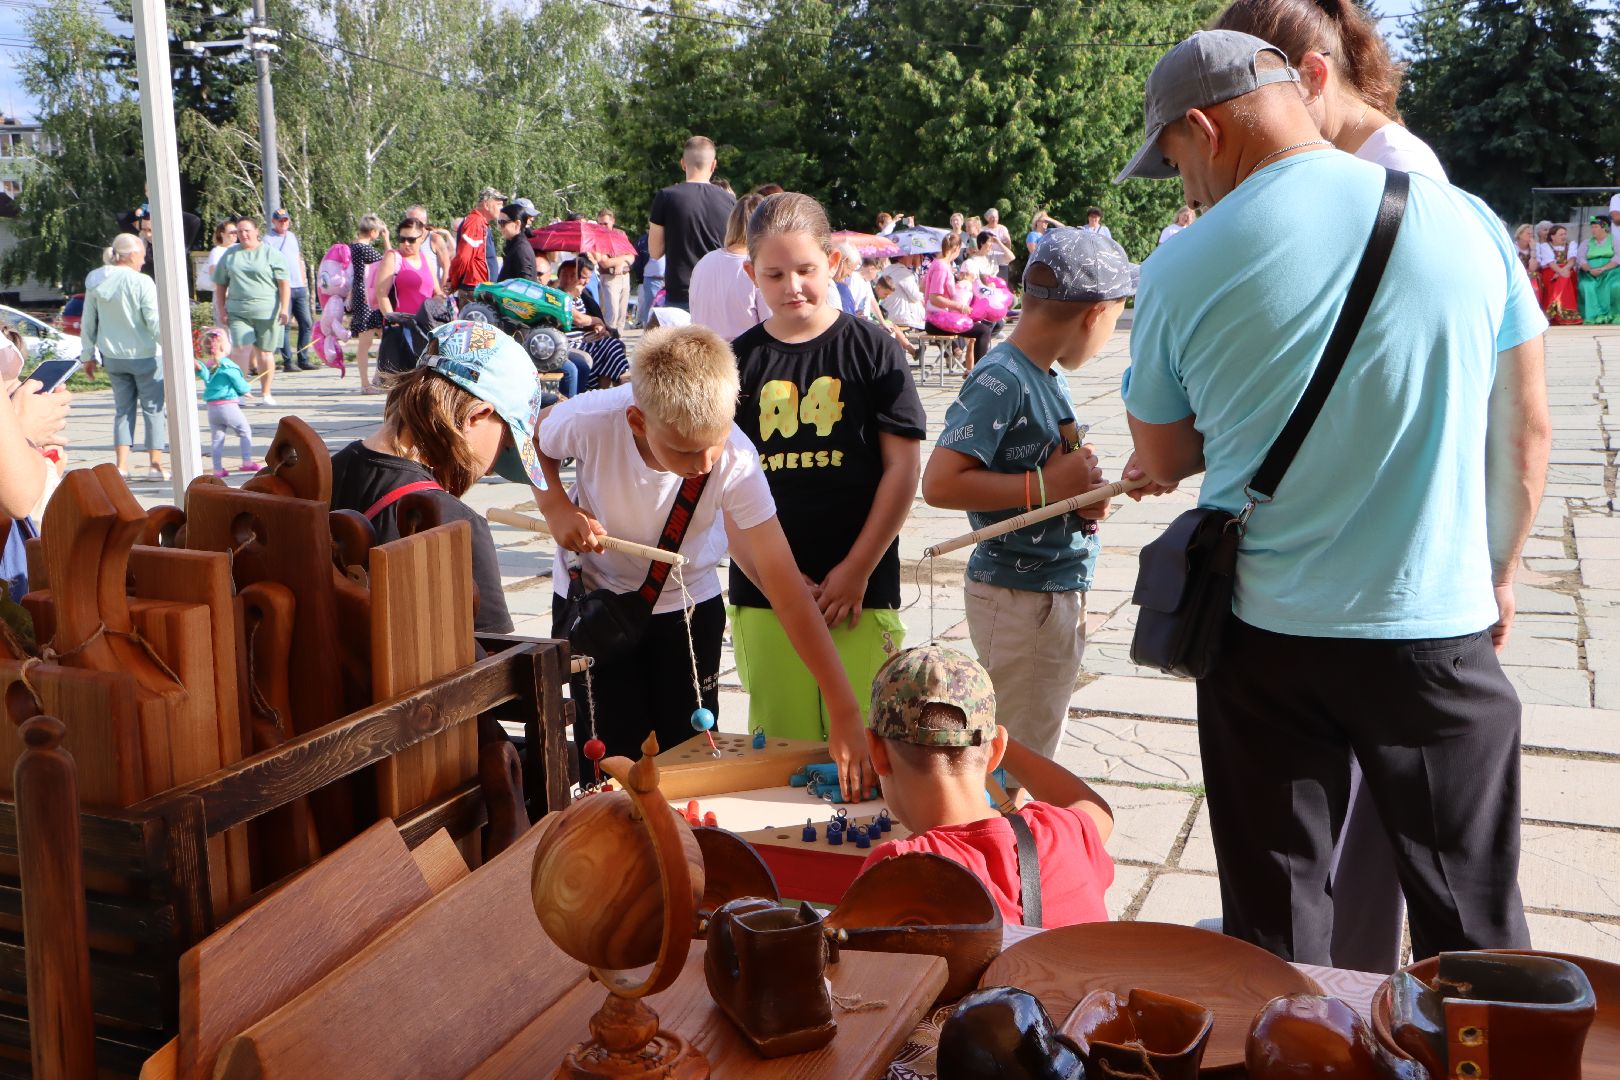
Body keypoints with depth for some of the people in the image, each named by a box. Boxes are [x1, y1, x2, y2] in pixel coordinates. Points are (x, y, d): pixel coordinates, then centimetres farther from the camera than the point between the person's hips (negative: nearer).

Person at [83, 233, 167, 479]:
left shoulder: (97, 284, 2)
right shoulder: (141, 282, -14)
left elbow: (88, 324, 8)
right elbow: (154, 322, -17)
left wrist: (87, 355, 17)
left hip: (113, 357, 5)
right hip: (145, 356, -5)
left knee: (123, 409, 13)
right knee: (153, 408, 5)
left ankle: (121, 465, 8)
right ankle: (155, 465, 5)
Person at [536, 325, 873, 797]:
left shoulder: (736, 461, -31)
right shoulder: (590, 421, -32)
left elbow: (789, 593, -30)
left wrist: (844, 712, -33)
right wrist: (557, 508, -23)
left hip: (689, 604, 1)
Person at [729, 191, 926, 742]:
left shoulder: (872, 349, 1)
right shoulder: (738, 361, 6)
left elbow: (903, 467, -1)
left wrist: (857, 570, -7)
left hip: (861, 592, -2)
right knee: (779, 750, 6)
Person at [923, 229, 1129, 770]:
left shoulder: (1051, 374, 7)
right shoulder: (1002, 379, -19)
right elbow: (940, 484, -26)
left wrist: (1084, 494, -2)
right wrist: (1046, 485, -22)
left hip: (1061, 593, 9)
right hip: (1019, 599, -9)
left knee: (1038, 758, 21)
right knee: (1017, 766, 3)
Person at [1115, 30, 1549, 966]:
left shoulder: (1185, 269, -9)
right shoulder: (1467, 222, -3)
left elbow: (1162, 460, 4)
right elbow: (1526, 429, 5)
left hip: (1267, 640, -1)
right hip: (1441, 632, 1)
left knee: (1275, 932, 14)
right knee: (1475, 928, 16)